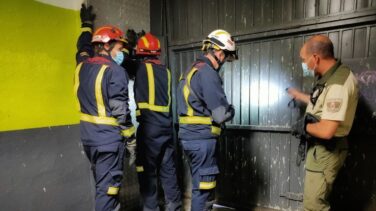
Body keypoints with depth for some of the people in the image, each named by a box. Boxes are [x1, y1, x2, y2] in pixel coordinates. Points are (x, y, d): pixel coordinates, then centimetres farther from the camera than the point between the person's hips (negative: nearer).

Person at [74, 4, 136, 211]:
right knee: (107, 188, 4)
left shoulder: (82, 64, 5)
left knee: (101, 184, 23)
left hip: (88, 137, 8)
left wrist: (87, 24, 45)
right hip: (108, 139, -8)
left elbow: (83, 47, 29)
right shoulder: (114, 71, -16)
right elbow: (120, 111, -17)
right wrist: (131, 139, -7)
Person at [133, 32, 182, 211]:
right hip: (167, 125, 5)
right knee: (168, 169, 15)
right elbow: (168, 99, 11)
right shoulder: (165, 71, 9)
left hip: (149, 126, -5)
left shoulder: (142, 68, -3)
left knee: (147, 170, 7)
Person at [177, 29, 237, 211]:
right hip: (202, 138, -9)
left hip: (190, 136, 9)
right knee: (203, 187, 5)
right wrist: (230, 111, 3)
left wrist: (224, 110, 6)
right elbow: (221, 115, -18)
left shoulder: (192, 70, 13)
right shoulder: (207, 73, -17)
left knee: (200, 184, 22)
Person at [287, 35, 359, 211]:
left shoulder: (338, 84, -28)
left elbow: (326, 131, -32)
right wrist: (300, 96, 29)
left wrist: (303, 126, -13)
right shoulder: (330, 76, 4)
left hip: (326, 151, -10)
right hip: (320, 147, 10)